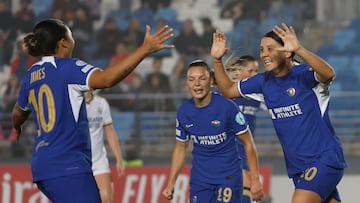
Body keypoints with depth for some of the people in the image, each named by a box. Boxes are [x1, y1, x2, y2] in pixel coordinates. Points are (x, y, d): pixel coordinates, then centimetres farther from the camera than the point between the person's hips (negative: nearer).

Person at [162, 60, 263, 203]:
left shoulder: (226, 107, -15)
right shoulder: (183, 112, -3)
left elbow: (248, 143, -7)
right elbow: (180, 149, 11)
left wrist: (255, 180, -9)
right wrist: (170, 184, 7)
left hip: (228, 176, -4)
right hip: (199, 178, 4)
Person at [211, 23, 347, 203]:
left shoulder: (305, 74, -14)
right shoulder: (264, 81, 8)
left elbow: (328, 74, -36)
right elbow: (228, 90, 19)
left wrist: (298, 49, -49)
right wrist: (217, 60, 3)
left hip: (323, 159, -7)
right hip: (297, 167, 7)